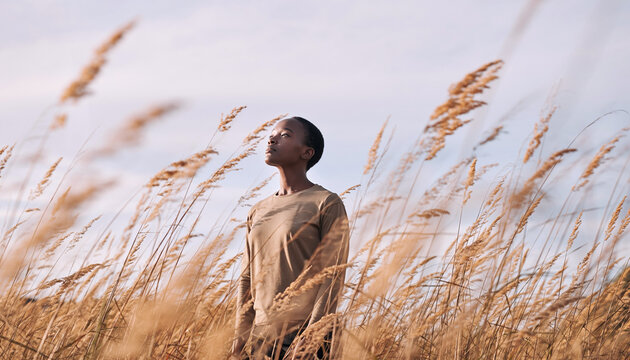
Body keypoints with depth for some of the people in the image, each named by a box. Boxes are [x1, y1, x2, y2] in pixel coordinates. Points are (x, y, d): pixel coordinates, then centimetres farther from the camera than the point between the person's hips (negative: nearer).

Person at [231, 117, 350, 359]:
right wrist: (241, 338, 5)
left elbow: (332, 278, -9)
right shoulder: (258, 212, 17)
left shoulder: (327, 204, -2)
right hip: (261, 340, 6)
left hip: (305, 339, -5)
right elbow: (246, 279, 16)